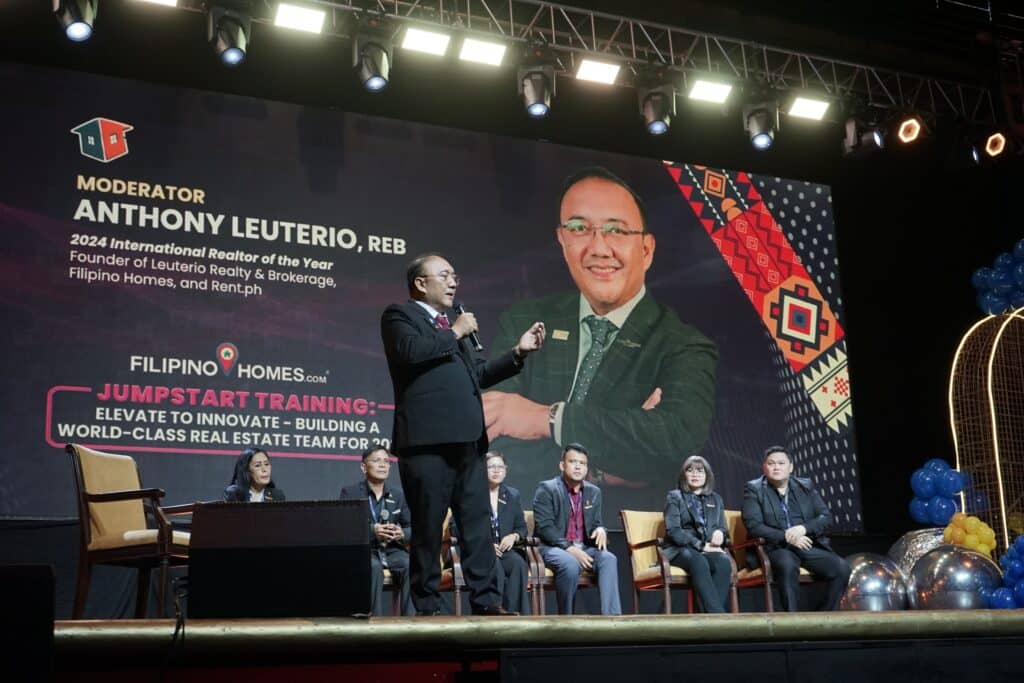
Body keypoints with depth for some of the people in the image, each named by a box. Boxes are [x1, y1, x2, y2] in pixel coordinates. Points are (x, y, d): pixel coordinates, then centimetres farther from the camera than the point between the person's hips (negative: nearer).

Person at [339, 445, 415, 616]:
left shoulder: (398, 495, 16)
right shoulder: (349, 492, 4)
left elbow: (411, 528, 12)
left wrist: (402, 534, -14)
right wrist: (372, 531, -24)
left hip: (392, 550, 3)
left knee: (412, 566, -29)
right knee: (374, 567, -37)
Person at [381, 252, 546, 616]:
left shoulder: (454, 325, 27)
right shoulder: (399, 315, 4)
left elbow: (480, 374, 25)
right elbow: (412, 352, -17)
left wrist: (518, 351, 14)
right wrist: (455, 333, -5)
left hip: (468, 438, 8)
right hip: (427, 440, -8)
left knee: (478, 524, 6)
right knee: (428, 527, -2)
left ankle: (486, 601, 9)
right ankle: (427, 607, 4)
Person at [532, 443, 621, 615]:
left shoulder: (594, 492, 13)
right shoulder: (547, 489, -4)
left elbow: (595, 523, 17)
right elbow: (544, 527, -13)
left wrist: (600, 530, -10)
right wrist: (569, 548, -23)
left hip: (583, 547, 5)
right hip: (553, 547, -5)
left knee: (608, 559, -26)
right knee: (571, 564, -37)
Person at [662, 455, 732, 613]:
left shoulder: (716, 499, 24)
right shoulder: (674, 497, 10)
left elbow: (723, 528, 19)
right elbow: (673, 530, -3)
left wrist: (720, 533, -8)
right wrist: (701, 545, -15)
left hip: (709, 549, 3)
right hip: (682, 549, -3)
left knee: (724, 562, -34)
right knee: (699, 562, -39)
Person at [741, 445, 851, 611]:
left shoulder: (806, 486, 16)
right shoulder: (754, 489, 5)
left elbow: (826, 516, 9)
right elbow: (753, 525, -6)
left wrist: (803, 528, -12)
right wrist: (786, 537, -17)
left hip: (811, 545, 4)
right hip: (777, 548, -4)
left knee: (842, 567, -21)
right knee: (787, 565, -37)